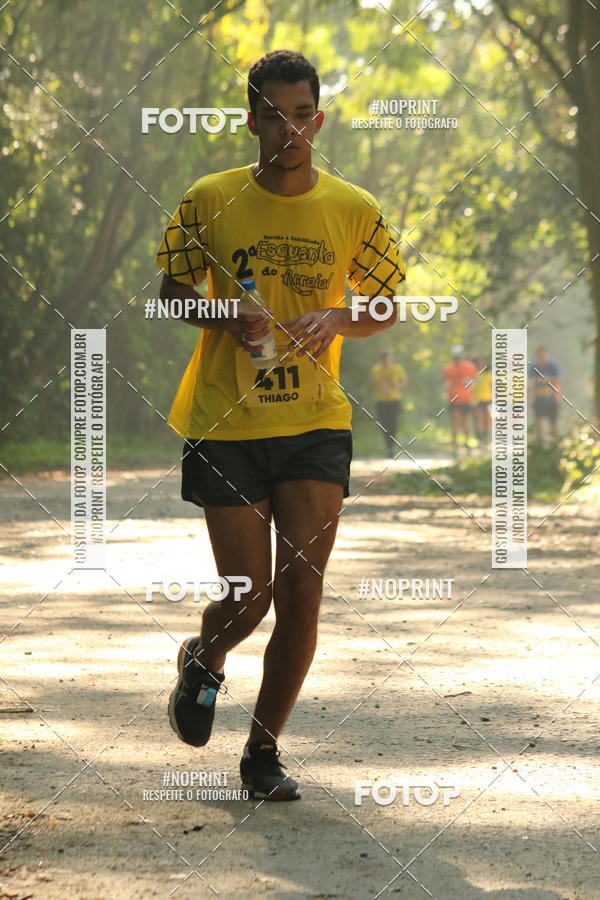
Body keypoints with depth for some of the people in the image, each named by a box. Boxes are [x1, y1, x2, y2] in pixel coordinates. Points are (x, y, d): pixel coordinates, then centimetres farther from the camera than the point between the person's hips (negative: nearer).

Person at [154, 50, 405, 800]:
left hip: (316, 426, 1)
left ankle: (263, 752, 12)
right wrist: (227, 317, -14)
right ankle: (203, 661, 35)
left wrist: (337, 321, -11)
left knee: (302, 591, -5)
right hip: (226, 424, -1)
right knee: (250, 593, -3)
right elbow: (172, 290, 7)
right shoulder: (209, 201, -3)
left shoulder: (353, 210, 1)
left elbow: (385, 307, 12)